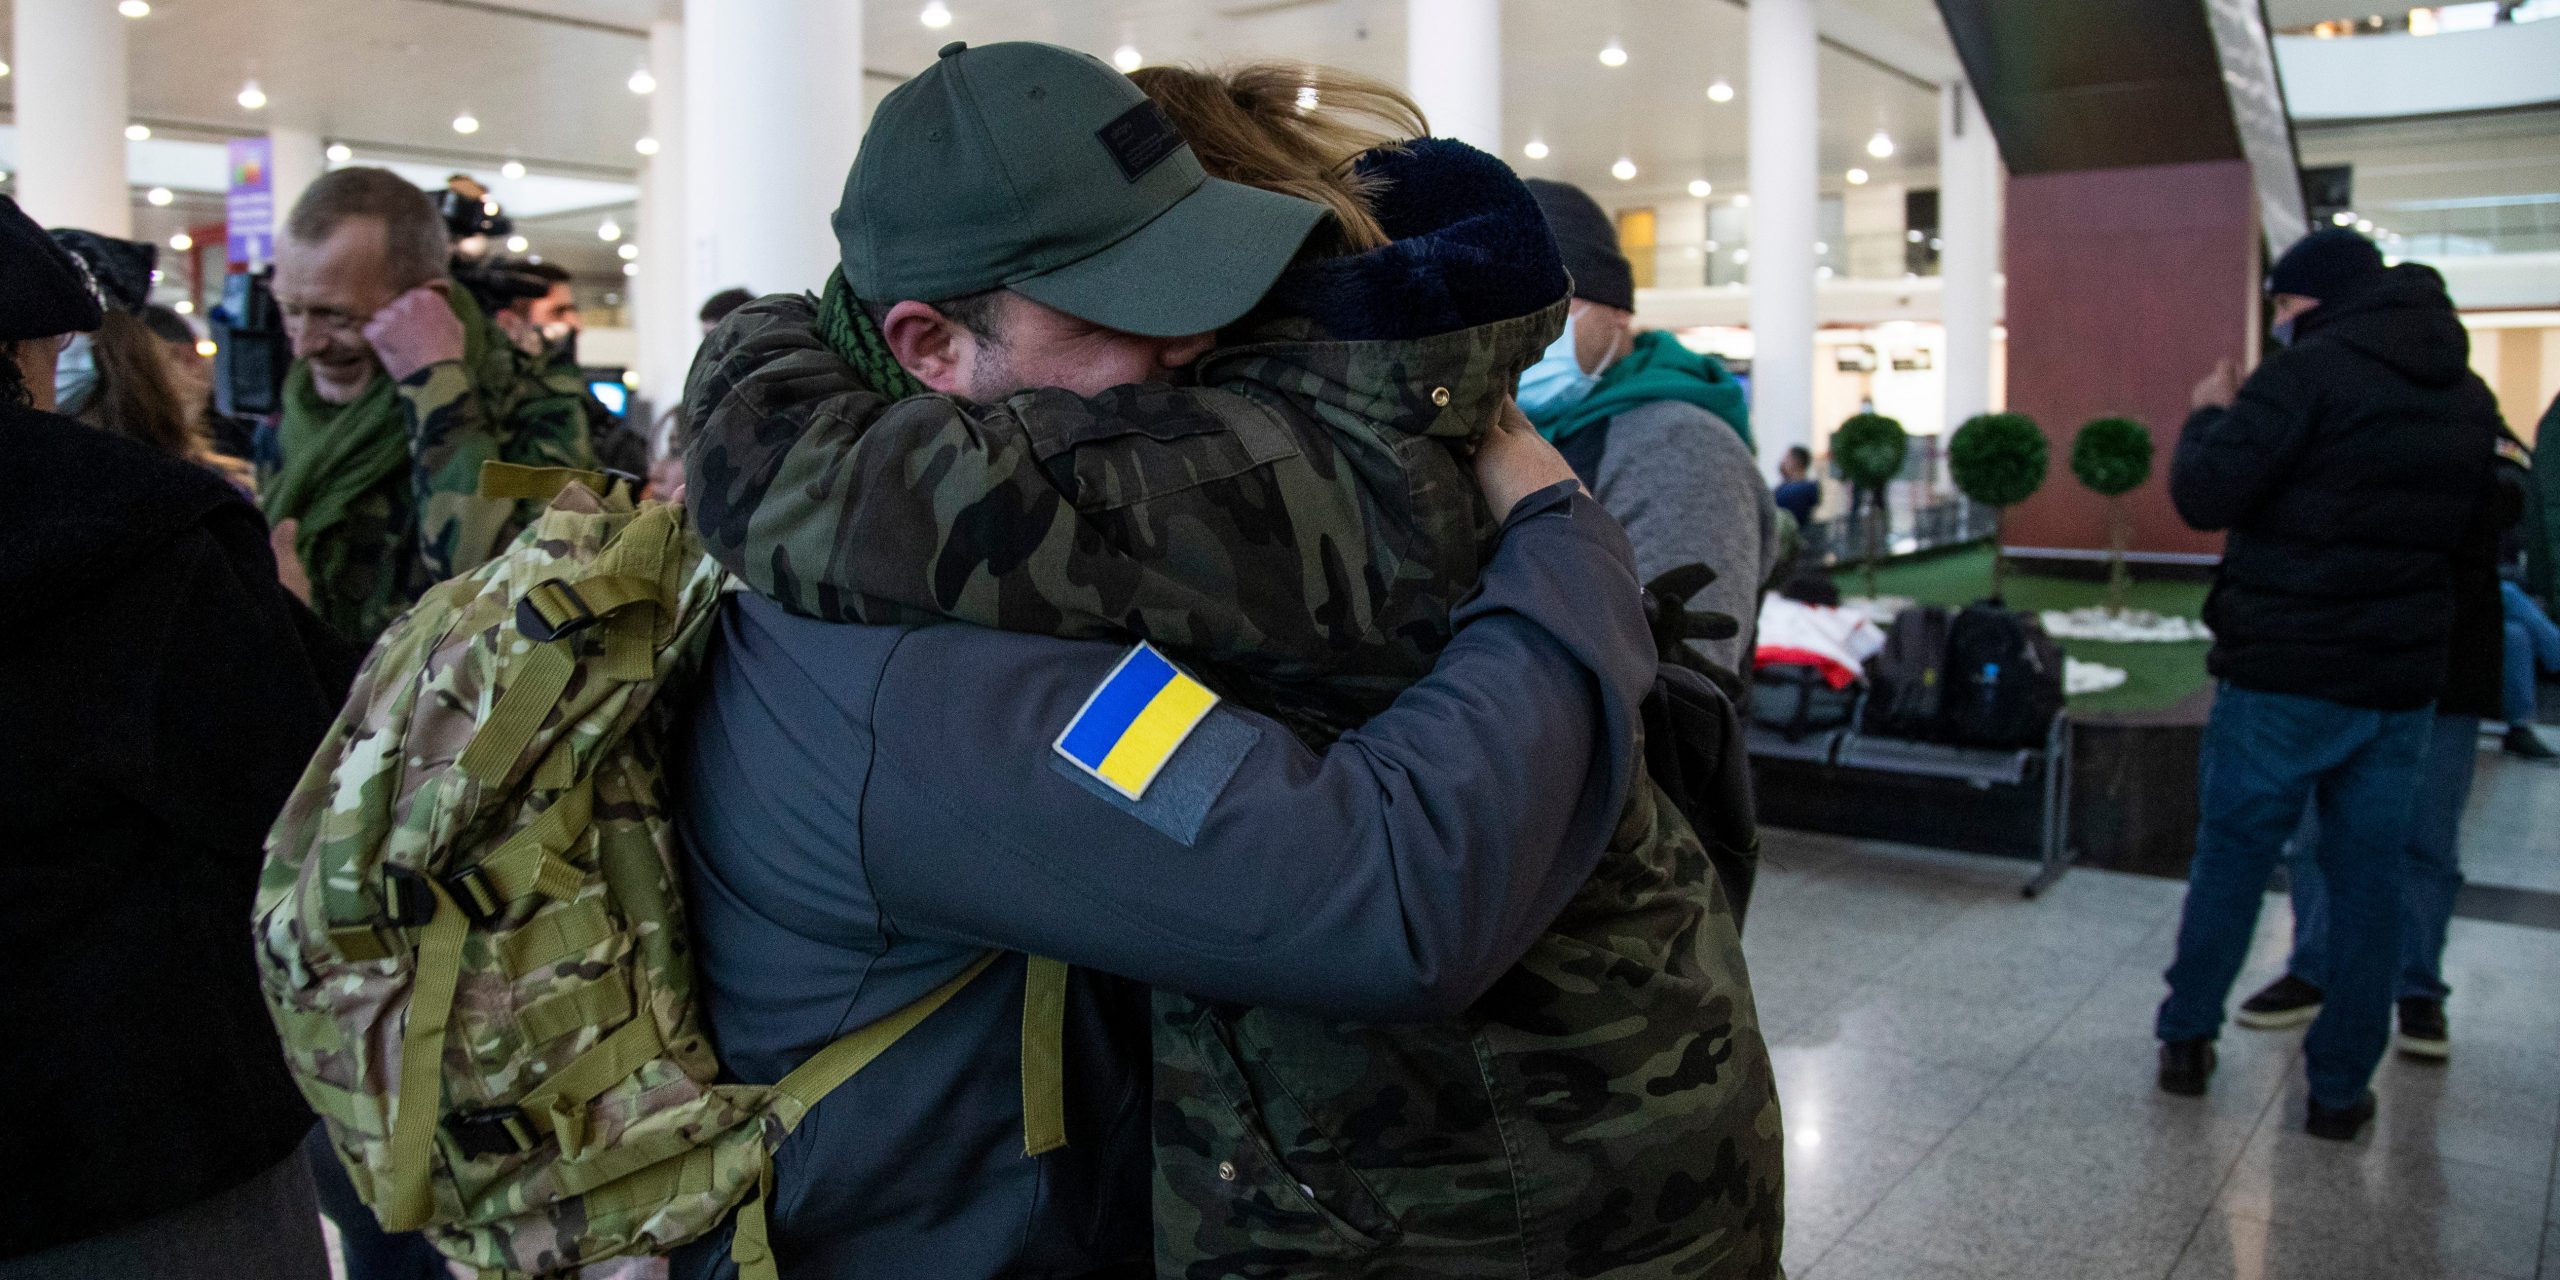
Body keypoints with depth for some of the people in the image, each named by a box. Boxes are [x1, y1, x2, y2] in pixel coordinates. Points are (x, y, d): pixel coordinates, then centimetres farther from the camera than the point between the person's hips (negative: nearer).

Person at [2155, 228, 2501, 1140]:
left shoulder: (2313, 372, -13)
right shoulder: (2469, 396, 11)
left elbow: (2205, 494, -19)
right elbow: (2468, 518, 21)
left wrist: (2211, 415, -2)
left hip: (2288, 671, -5)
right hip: (2405, 677, 6)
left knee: (2231, 858, 9)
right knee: (2369, 879, 9)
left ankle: (2186, 1039, 19)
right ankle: (2341, 1088, 14)